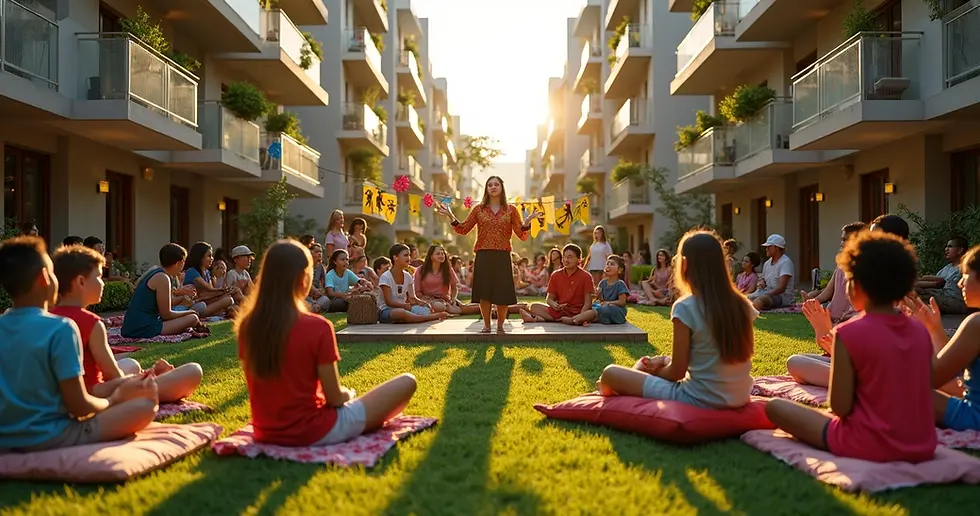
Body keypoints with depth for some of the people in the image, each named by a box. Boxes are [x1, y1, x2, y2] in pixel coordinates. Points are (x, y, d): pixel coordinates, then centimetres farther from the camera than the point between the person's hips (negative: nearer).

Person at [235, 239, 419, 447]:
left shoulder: (247, 326, -5)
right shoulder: (317, 327, -21)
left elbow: (258, 385, 7)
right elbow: (335, 398, -15)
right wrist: (349, 394, 9)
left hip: (266, 433, 7)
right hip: (314, 433, -7)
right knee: (406, 382, 2)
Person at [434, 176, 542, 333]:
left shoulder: (511, 210, 7)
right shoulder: (479, 209, 9)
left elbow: (522, 235, 2)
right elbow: (463, 230, 7)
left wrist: (528, 221, -16)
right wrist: (451, 216, -5)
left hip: (502, 256, 0)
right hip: (483, 256, 1)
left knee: (503, 293, 0)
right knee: (484, 292, 1)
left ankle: (500, 326, 16)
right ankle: (486, 325, 17)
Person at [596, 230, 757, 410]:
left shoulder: (685, 308, -17)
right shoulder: (742, 305, 1)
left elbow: (677, 371, -13)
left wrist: (656, 370, 10)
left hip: (700, 400, -7)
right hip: (738, 398, 7)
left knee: (610, 373, 4)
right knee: (663, 361, 28)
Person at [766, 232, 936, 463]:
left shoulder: (849, 333, -17)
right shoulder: (921, 330, 0)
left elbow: (840, 407, -16)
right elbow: (924, 393, 8)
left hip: (869, 446, -5)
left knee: (775, 407, 8)